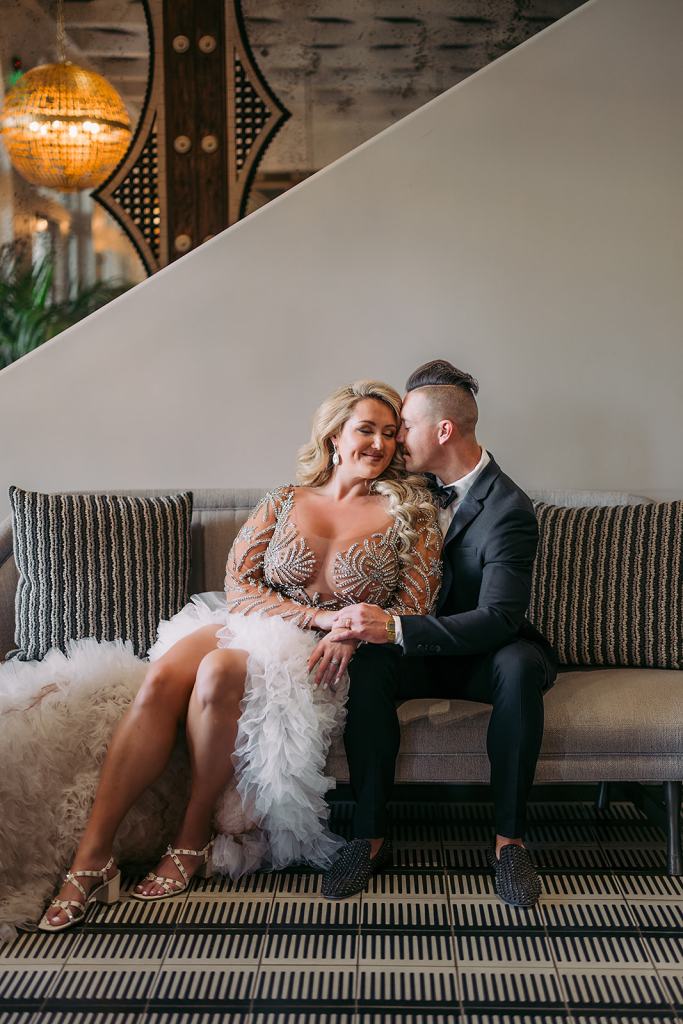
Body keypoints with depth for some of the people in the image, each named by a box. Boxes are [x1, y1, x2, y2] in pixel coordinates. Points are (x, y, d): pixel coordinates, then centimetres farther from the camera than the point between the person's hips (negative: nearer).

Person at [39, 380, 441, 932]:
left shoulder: (409, 513, 9)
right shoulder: (284, 502, 14)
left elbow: (415, 605, 2)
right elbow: (237, 582, 4)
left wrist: (352, 633, -17)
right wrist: (318, 616, -10)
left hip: (323, 660, -3)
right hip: (252, 627, 3)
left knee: (220, 670, -35)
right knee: (162, 676, -30)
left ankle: (193, 838, -17)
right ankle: (92, 855, -28)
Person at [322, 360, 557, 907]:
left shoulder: (509, 509, -18)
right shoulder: (418, 488, 3)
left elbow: (497, 620, -27)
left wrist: (394, 626, -37)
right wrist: (358, 621, -10)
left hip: (482, 656, -4)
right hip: (420, 654, 4)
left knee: (520, 664, -37)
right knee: (371, 663, -28)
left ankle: (509, 838, -24)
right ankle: (369, 832, -22)